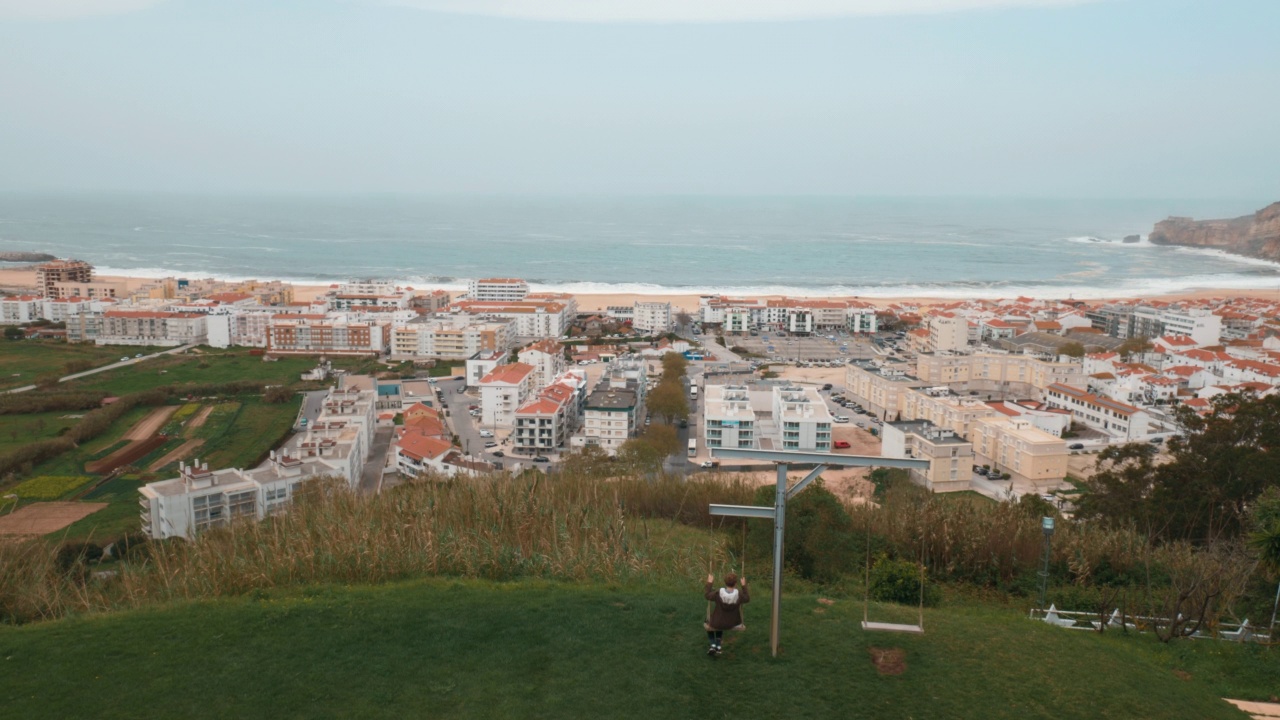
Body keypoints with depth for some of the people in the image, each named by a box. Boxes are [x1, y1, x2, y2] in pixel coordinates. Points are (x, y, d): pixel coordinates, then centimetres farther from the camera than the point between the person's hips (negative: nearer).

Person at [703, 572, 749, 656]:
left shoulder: (718, 593, -27)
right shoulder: (739, 594, -23)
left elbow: (708, 596, -6)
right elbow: (747, 599, -1)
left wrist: (709, 583, 4)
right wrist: (744, 586, 5)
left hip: (718, 624, -2)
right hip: (732, 624, 2)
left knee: (708, 621, 34)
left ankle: (713, 645, 23)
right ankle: (718, 646, 34)